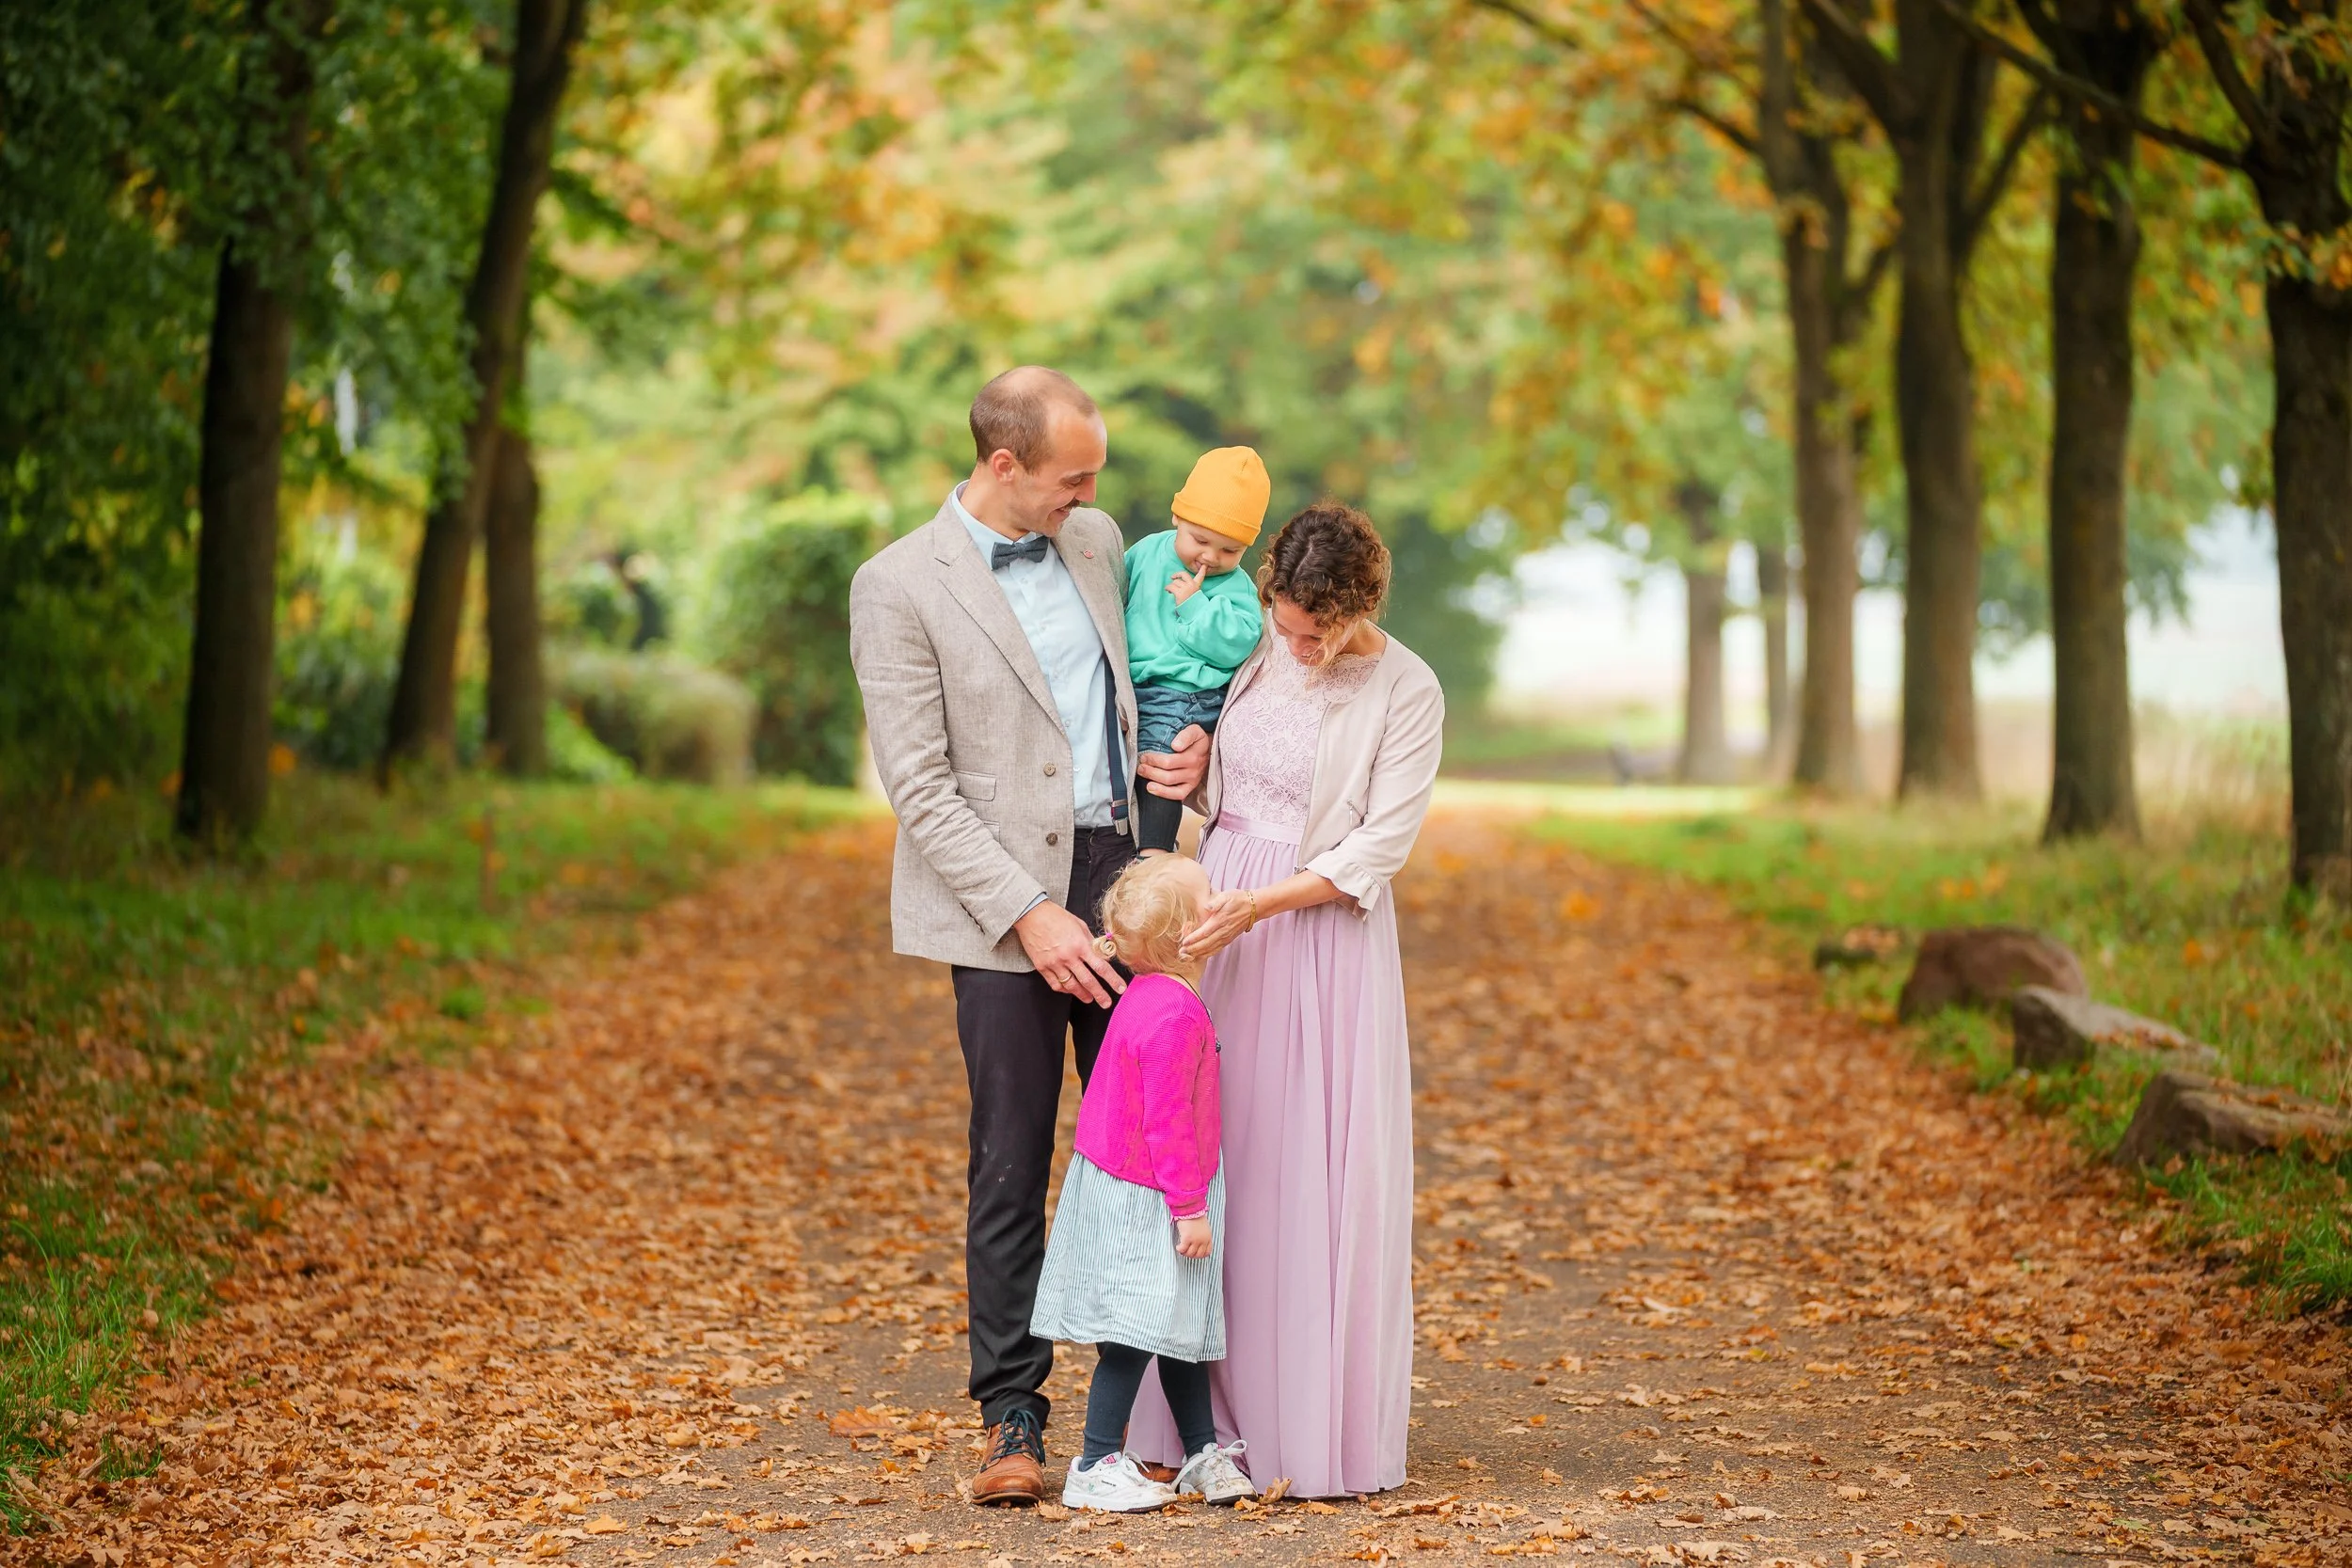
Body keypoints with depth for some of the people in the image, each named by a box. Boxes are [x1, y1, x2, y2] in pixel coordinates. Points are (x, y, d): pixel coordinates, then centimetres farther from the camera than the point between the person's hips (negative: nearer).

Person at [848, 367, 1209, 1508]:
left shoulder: (1096, 544, 10)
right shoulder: (899, 588, -7)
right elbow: (919, 787, -10)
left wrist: (1177, 750, 3)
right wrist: (1028, 914, -16)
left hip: (1120, 876, 5)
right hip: (1005, 908, -5)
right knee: (1012, 1168, 0)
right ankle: (1014, 1418, 8)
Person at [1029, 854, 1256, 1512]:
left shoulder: (1149, 996, 8)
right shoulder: (1173, 1014, -24)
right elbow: (1167, 1119, -24)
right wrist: (1189, 1206, -19)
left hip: (1131, 1190, 10)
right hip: (1142, 1201, -10)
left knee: (1185, 1326, 16)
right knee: (1139, 1331, -5)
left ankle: (1203, 1452, 24)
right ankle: (1096, 1467, 1)